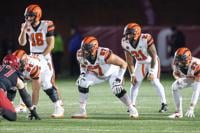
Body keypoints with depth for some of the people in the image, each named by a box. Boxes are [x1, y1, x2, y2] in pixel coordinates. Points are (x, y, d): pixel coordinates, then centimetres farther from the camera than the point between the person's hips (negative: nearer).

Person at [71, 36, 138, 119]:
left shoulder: (104, 55, -42)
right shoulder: (80, 55, -26)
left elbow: (123, 64, -32)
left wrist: (118, 79, -37)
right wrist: (82, 74, -15)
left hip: (112, 72, -5)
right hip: (97, 74, 5)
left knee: (116, 89, -27)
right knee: (82, 84, -14)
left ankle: (132, 109, -5)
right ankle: (82, 112, -3)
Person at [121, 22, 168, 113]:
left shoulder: (146, 39, -34)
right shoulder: (125, 42, -18)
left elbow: (153, 56, -26)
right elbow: (129, 60, -8)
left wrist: (151, 72, -27)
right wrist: (132, 75, -10)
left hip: (152, 62, -5)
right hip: (140, 63, 5)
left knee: (155, 81, -16)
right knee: (135, 83, -2)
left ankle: (164, 104, -8)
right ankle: (132, 105, 6)